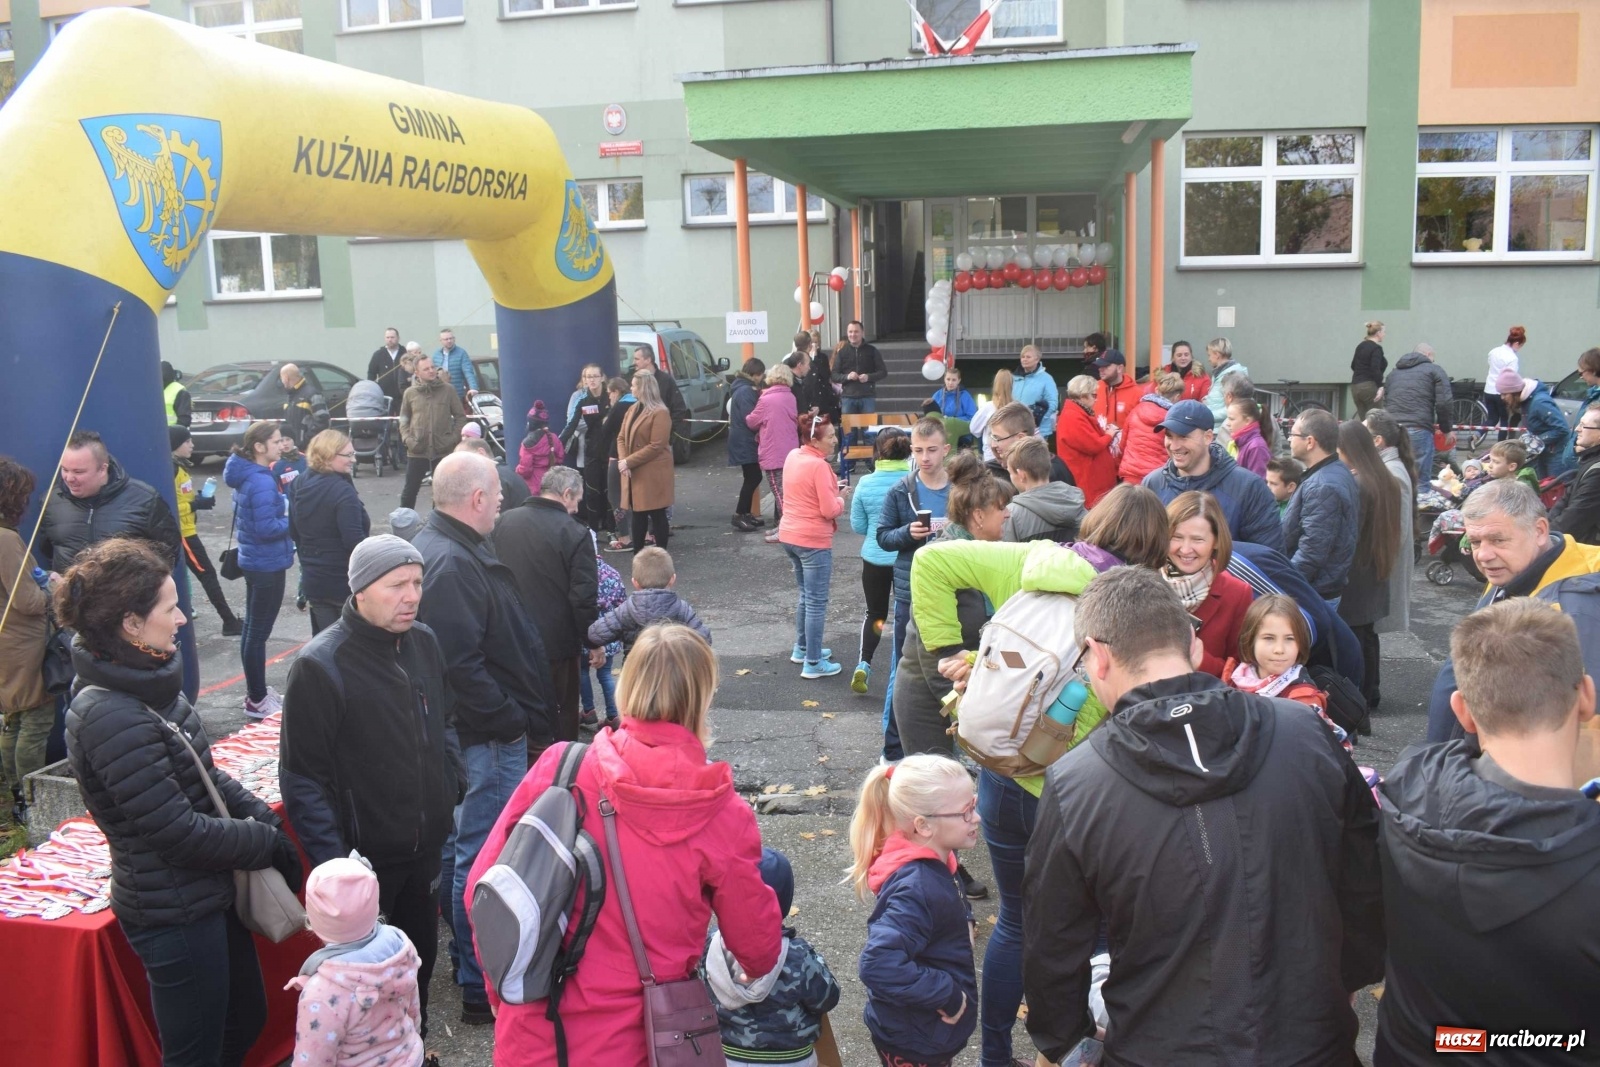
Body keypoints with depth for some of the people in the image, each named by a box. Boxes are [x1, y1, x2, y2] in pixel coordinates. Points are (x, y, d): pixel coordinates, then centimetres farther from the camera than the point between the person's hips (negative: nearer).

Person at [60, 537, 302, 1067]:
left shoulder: (153, 682, 2)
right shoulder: (112, 718, -27)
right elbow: (179, 831, -25)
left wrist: (261, 816, -3)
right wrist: (266, 842, -11)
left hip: (209, 894, 9)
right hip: (174, 915, -9)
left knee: (245, 1020, 24)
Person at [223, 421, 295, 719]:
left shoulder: (246, 476, 7)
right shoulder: (262, 483, -23)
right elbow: (267, 528, -26)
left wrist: (283, 501, 3)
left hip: (253, 561, 10)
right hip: (268, 565, -10)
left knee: (252, 628, 18)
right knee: (259, 632, 0)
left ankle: (255, 691, 31)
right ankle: (257, 701, 10)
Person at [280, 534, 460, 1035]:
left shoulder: (424, 642, 0)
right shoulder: (321, 666, -19)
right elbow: (303, 779, -17)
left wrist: (454, 783, 4)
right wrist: (333, 862, -20)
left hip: (425, 848, 6)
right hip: (363, 858, -6)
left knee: (420, 955, 22)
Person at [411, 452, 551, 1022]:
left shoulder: (434, 547, 11)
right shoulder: (453, 564, -23)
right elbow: (462, 666, -28)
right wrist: (514, 723, -19)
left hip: (473, 733, 11)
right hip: (488, 738, -11)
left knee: (464, 849, 21)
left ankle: (470, 958, 38)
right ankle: (481, 990, 11)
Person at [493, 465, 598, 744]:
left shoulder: (504, 522, 0)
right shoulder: (575, 533, -17)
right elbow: (584, 598, -17)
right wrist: (595, 643, -5)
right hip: (558, 642, -5)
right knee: (562, 714, 11)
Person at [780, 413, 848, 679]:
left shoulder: (792, 457, 5)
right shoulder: (819, 466, -20)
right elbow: (829, 510, -20)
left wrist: (831, 488, 9)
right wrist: (840, 499, -1)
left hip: (789, 535, 9)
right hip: (813, 540, -9)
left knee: (804, 595, 23)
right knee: (816, 602, -1)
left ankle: (802, 648, 33)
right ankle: (813, 663, 4)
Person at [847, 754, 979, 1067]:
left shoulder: (929, 864, -4)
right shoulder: (918, 889, -32)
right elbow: (879, 965, -39)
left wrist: (964, 918, 0)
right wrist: (948, 996, -29)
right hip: (913, 1042, -8)